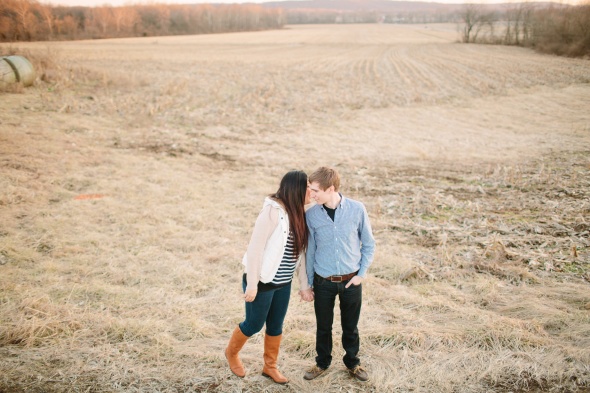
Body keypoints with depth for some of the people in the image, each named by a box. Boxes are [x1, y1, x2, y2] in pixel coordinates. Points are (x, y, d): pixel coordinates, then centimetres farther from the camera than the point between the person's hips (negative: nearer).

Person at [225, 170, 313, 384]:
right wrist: (252, 284, -20)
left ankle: (270, 366, 36)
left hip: (283, 283, 7)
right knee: (254, 324, 10)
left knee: (276, 326, 17)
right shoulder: (273, 211, -22)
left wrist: (304, 285, 10)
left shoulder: (297, 213, 2)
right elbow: (255, 247, -22)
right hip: (262, 281, -7)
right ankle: (232, 352, 37)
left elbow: (300, 252, 8)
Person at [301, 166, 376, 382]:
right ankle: (322, 362, 39)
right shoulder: (311, 215, -10)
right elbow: (310, 251, 1)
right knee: (323, 326, 16)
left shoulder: (357, 209, -12)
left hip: (351, 281, 0)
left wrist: (361, 274, -6)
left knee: (350, 326, 16)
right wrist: (308, 283, 5)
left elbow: (368, 245, -1)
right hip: (323, 282, 1)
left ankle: (352, 363, 39)